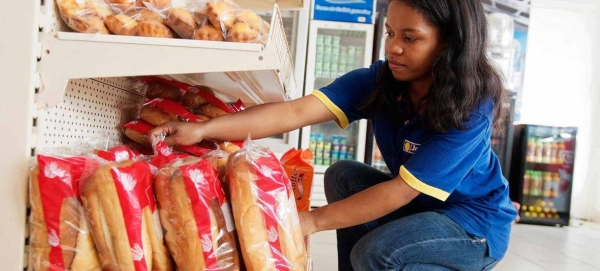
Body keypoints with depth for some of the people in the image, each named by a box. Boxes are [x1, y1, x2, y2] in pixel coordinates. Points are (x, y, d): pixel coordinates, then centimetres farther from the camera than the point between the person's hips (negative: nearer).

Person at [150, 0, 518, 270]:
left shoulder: (471, 108, -28)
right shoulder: (379, 81, -15)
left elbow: (402, 190, -30)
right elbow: (297, 111, -27)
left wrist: (314, 220, -31)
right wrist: (204, 129, -37)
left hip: (475, 220, -5)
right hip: (418, 202, 5)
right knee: (343, 174, -15)